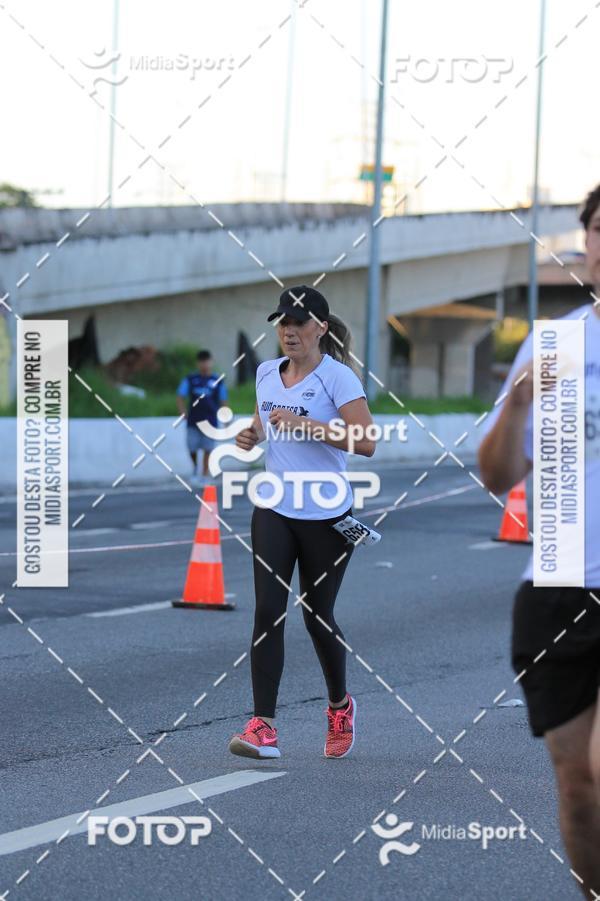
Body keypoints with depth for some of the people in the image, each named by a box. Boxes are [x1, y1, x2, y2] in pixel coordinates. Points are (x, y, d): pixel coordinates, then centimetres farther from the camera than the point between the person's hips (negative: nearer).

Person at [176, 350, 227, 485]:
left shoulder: (217, 381, 3)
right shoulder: (190, 379, 3)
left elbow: (223, 402, 7)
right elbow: (180, 397, 6)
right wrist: (184, 414, -4)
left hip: (210, 421, -1)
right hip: (193, 421, 1)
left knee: (207, 449, -2)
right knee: (192, 448, 1)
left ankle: (205, 476, 5)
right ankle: (194, 468, 30)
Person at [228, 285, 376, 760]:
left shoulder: (337, 377, -10)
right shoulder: (267, 373, 9)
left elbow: (366, 441, -20)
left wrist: (306, 425, -26)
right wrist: (252, 434, 4)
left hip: (326, 515, -4)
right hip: (274, 510, 4)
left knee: (317, 615, 7)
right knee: (268, 611, -11)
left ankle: (340, 705, 35)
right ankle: (263, 728, -15)